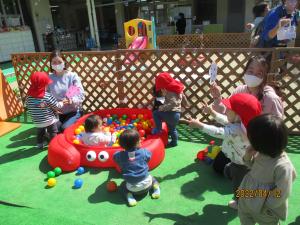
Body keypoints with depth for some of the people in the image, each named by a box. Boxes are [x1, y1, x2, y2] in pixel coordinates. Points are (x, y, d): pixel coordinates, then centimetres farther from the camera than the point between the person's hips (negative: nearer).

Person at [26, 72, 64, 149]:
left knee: (40, 133, 24)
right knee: (53, 133, 15)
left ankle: (40, 144, 37)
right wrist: (62, 103, 7)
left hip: (37, 121, 5)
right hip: (49, 120, -4)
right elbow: (56, 106, -14)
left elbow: (27, 106, 5)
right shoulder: (47, 96, -22)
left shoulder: (29, 96, -8)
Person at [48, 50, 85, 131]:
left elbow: (81, 95, -15)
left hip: (73, 111, -2)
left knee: (65, 129, -24)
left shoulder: (72, 76, -8)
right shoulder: (49, 78, -1)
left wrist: (72, 100, -34)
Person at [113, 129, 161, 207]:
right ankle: (156, 188, 6)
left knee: (124, 185, 29)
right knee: (152, 178, 33)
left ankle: (129, 196, 2)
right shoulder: (143, 152, -5)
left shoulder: (120, 155, -5)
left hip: (132, 188, -1)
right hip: (146, 183, 2)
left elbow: (115, 156, 17)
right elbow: (149, 155, 18)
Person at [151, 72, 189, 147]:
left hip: (172, 114, -10)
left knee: (156, 113, -9)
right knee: (172, 128, 29)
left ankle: (158, 129, 0)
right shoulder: (177, 89, 10)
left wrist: (162, 107, -31)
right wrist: (186, 103, 44)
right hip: (176, 114, 10)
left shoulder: (170, 93, -20)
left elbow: (173, 103, -35)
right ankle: (174, 142, 45)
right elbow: (183, 96, 25)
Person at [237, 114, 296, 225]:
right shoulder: (262, 153, -12)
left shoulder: (283, 166, -35)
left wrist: (264, 205, -18)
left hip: (265, 211, -6)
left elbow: (282, 193, -28)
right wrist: (248, 157, -15)